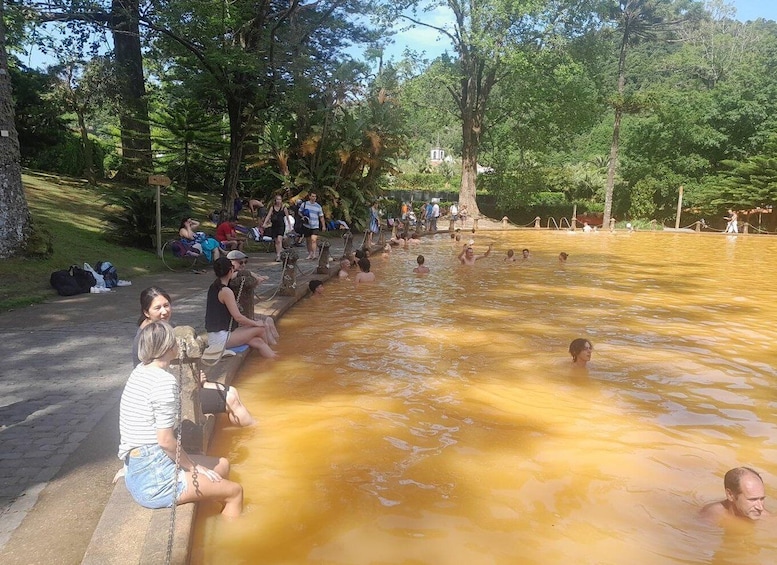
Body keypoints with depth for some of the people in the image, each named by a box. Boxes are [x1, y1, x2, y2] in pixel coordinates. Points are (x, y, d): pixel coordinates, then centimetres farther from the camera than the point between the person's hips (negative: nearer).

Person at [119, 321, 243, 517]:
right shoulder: (165, 381, -21)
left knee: (222, 465, 22)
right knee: (235, 491, 3)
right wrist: (194, 468, -7)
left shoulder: (140, 371, 7)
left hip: (136, 473, 10)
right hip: (154, 480, -10)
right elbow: (166, 440, -22)